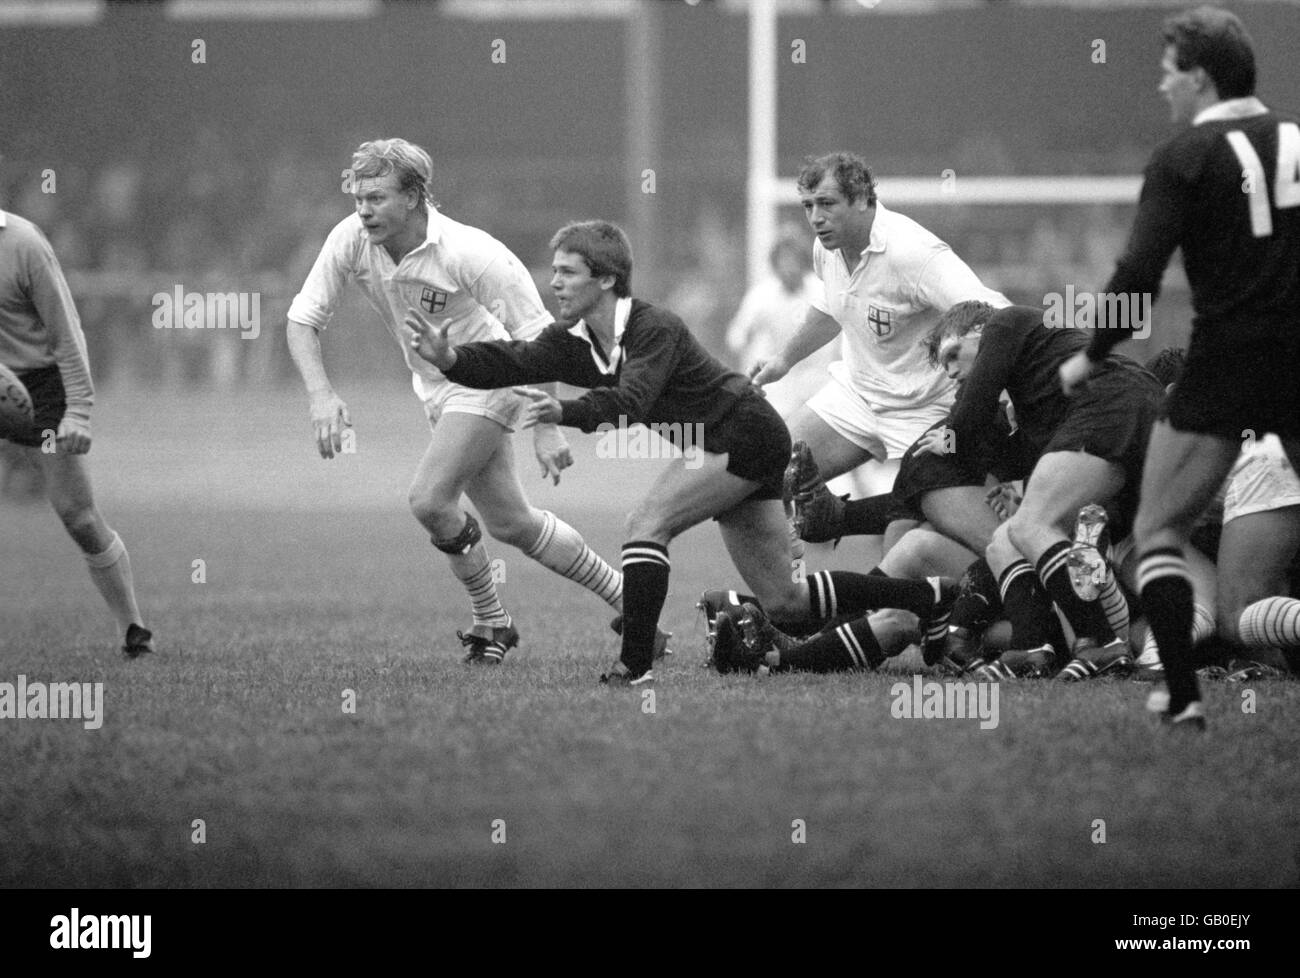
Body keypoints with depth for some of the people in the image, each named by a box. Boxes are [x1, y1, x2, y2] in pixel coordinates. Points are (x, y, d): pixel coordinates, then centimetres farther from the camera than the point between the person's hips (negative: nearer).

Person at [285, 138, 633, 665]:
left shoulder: (468, 253, -28)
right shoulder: (351, 239, -14)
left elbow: (536, 337, -22)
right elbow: (302, 320, -8)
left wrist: (545, 428, -25)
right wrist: (321, 394, -25)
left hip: (486, 381, -7)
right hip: (436, 389, 7)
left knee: (429, 499, -20)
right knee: (512, 525, 10)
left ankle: (491, 622, 4)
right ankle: (625, 599, 27)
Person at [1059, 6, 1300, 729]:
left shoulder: (1185, 159, -6)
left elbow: (1140, 273, -13)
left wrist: (1091, 357, -1)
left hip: (1224, 370, -4)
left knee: (1161, 531, 8)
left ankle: (1183, 695, -1)